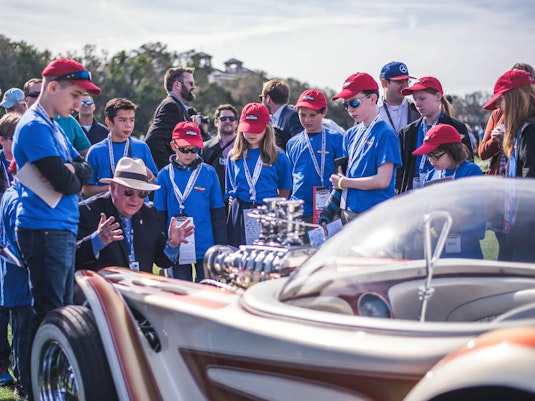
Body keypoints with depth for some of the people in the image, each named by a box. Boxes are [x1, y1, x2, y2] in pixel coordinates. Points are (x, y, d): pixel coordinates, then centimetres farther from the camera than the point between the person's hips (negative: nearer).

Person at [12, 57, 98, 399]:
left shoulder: (54, 126, 17)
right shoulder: (35, 126, -13)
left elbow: (85, 169, 13)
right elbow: (64, 182, -20)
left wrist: (74, 170, -7)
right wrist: (72, 177, 1)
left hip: (64, 230, 10)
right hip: (44, 230, -10)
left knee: (62, 310, 14)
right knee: (49, 314, -7)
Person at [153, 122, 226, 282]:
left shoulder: (209, 173, 0)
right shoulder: (165, 175, 1)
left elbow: (218, 214, 3)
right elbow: (160, 214, 6)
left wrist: (221, 248, 2)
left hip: (206, 246, 0)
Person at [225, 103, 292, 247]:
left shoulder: (278, 156, 4)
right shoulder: (233, 156, 11)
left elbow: (285, 189, 7)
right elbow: (229, 190, 14)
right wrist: (233, 204, 3)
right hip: (239, 217, 2)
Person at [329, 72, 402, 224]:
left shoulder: (385, 134, -9)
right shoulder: (351, 134, 15)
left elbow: (383, 181, -15)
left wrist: (343, 182, -7)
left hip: (374, 215, -7)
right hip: (347, 212, 7)